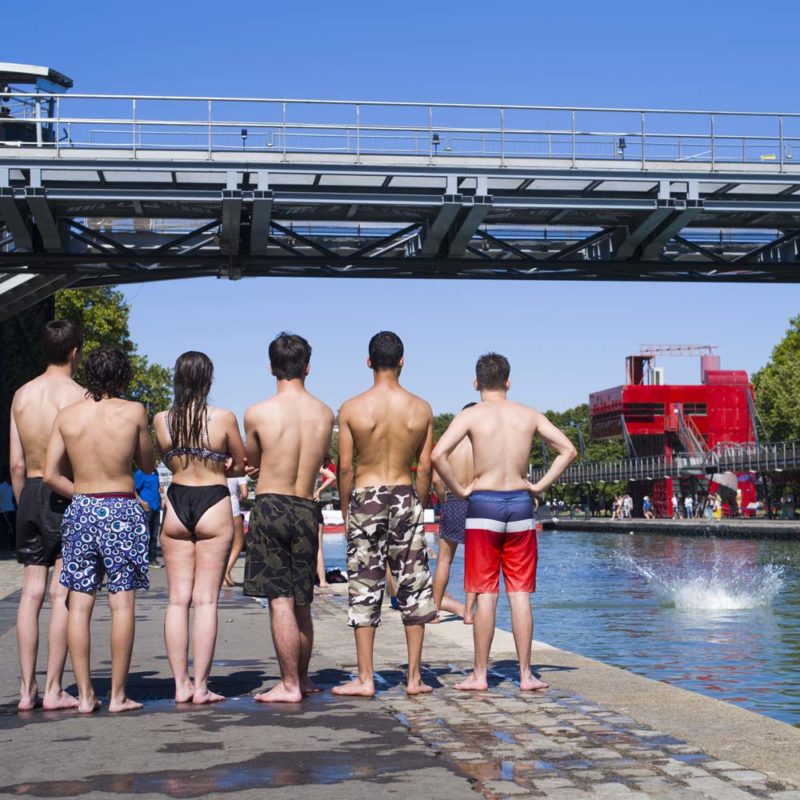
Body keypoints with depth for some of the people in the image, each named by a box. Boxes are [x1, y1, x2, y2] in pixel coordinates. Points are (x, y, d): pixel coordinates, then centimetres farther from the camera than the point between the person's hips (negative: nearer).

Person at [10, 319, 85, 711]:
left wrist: (24, 505, 18)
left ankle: (27, 689, 10)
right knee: (61, 593, -2)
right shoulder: (77, 395, -9)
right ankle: (53, 690, 0)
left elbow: (16, 464, 9)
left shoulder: (21, 395, 8)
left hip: (30, 493, 5)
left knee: (31, 592, 8)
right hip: (67, 496, -5)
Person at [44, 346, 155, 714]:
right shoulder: (133, 412, -5)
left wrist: (82, 494, 13)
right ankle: (118, 694, 4)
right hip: (122, 512, -2)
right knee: (122, 603, 2)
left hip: (80, 509, 3)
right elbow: (148, 465, 6)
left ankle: (85, 694, 8)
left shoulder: (67, 416, 1)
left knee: (79, 603, 7)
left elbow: (50, 475, 0)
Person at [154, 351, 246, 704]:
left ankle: (181, 685, 8)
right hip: (213, 506, -3)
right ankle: (200, 686, 2)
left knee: (177, 598, 8)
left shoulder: (161, 420, -1)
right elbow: (240, 465, 2)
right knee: (206, 600, 1)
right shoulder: (224, 418, -9)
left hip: (176, 506, 3)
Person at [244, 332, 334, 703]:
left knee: (280, 602, -2)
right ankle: (302, 678, 28)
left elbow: (251, 462, 9)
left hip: (270, 506, -4)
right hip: (307, 509, 4)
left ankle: (289, 685, 1)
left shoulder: (257, 413, -8)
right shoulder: (325, 414, 2)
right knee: (301, 603, 16)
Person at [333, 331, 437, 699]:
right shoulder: (421, 409, 0)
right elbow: (425, 467, 1)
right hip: (406, 498, 1)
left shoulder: (352, 409, -5)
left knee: (365, 589, 4)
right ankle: (414, 677, 12)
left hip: (366, 500, -1)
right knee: (414, 588, 9)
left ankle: (365, 678, 7)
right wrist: (419, 507, 13)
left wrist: (346, 513, 5)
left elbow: (345, 467, -4)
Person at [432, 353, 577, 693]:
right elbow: (569, 450, 6)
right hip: (520, 504, 3)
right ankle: (526, 674, 9)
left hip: (484, 503, -2)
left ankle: (480, 674, 7)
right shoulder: (529, 415, 7)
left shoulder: (471, 415, -4)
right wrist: (540, 485, 6)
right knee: (520, 595, 6)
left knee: (485, 594, 2)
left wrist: (459, 490, -6)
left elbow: (438, 454, -17)